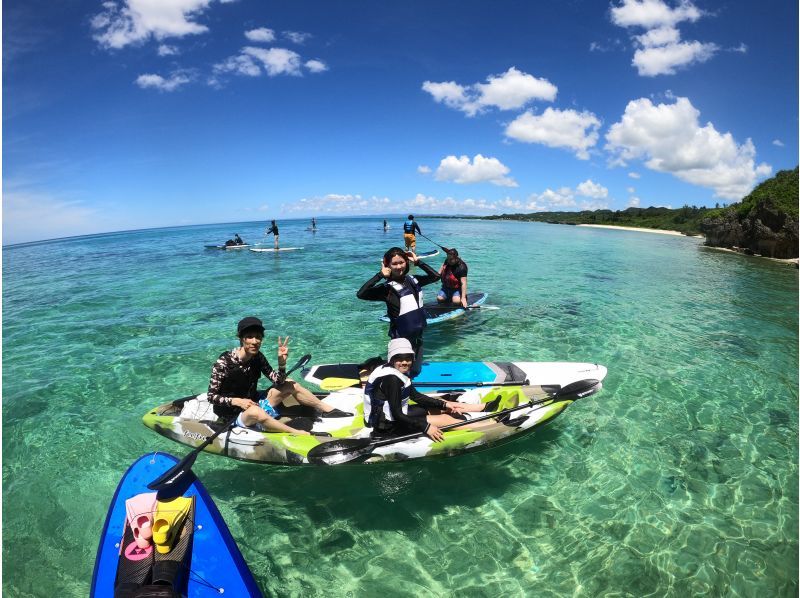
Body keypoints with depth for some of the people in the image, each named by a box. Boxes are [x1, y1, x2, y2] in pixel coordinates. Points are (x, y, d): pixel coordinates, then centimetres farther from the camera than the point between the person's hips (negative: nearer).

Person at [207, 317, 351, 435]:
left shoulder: (257, 357, -4)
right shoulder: (224, 362, -21)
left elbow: (278, 382, -7)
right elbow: (211, 396, -16)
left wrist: (282, 362, -24)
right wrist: (237, 401, -29)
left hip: (254, 405, 7)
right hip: (235, 416, -7)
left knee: (290, 384, -3)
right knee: (255, 412, -41)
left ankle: (326, 409, 3)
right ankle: (301, 434, -40)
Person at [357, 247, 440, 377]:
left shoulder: (413, 280, 4)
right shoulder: (386, 288, -15)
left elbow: (435, 276, 11)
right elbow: (361, 294, -28)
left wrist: (418, 261, 2)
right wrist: (380, 275, -27)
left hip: (418, 335, 7)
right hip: (402, 337, -6)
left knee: (416, 371, 20)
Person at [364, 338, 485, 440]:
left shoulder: (399, 372, 3)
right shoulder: (391, 378, -26)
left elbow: (416, 396, 9)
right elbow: (397, 415, -28)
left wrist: (444, 404, 3)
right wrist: (425, 427, -27)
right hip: (388, 427, -9)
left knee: (438, 407, 12)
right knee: (445, 418, -9)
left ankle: (484, 406, 20)